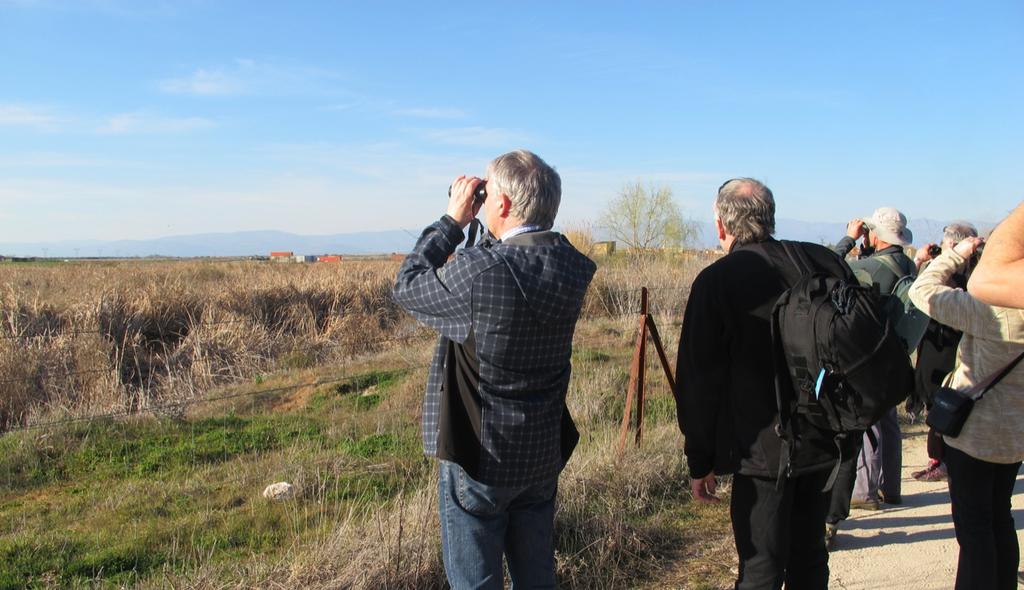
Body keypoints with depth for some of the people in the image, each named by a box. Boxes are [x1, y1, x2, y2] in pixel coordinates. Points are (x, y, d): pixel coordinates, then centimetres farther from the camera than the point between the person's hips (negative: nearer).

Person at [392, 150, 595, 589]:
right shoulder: (571, 268, -8)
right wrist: (483, 232, 2)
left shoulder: (479, 271, -26)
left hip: (479, 458, -6)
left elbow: (408, 288, -8)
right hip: (544, 454, 6)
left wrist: (452, 220, -3)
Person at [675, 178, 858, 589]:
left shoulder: (716, 281, -12)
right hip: (827, 443, 5)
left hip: (762, 450, -5)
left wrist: (700, 460, -2)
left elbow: (699, 380, -10)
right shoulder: (828, 263, 1)